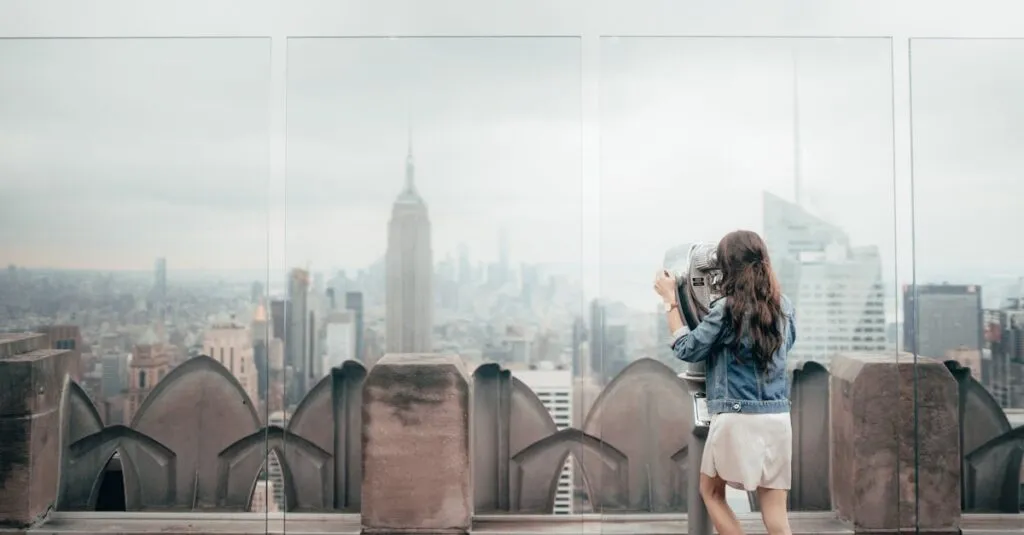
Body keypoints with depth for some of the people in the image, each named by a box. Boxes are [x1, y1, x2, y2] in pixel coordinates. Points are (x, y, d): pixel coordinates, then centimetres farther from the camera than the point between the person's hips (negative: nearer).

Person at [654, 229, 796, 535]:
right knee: (775, 506, 9)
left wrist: (670, 299, 4)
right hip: (778, 418, 5)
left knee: (711, 492, 16)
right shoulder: (784, 305, 6)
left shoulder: (727, 308, -11)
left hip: (738, 418, -5)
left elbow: (686, 349, -2)